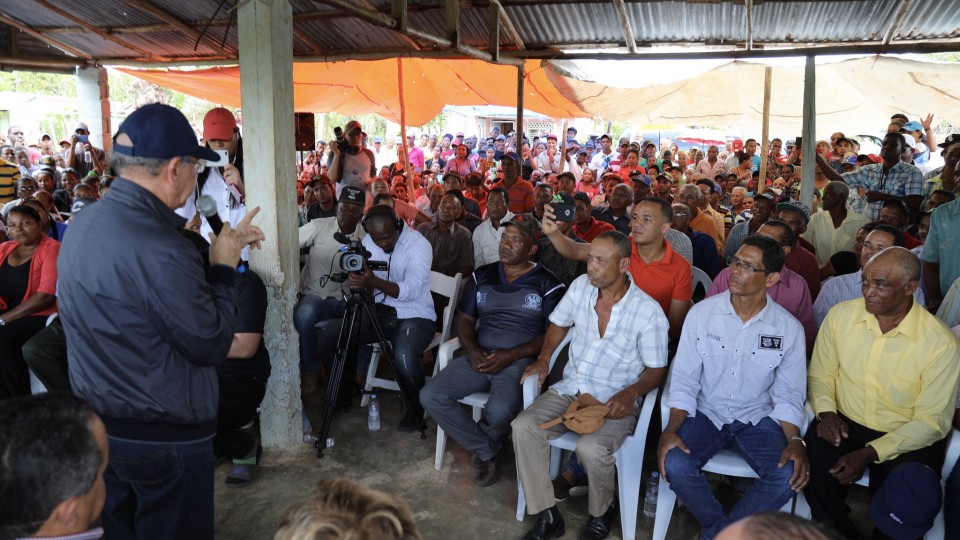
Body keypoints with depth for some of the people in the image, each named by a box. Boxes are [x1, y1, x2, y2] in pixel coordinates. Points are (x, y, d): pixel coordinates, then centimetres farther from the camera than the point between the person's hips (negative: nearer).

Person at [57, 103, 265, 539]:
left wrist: (220, 244, 7)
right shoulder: (158, 249, -29)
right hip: (164, 439, -8)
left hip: (97, 423, 9)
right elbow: (212, 346, -21)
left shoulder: (83, 224, 0)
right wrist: (224, 267, -11)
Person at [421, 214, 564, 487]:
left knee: (499, 411, -34)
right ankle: (489, 449, -1)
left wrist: (510, 356, -15)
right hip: (480, 358, 5)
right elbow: (464, 318, 15)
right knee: (430, 396, -16)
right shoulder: (482, 275, 14)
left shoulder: (547, 284, 0)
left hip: (520, 360, -5)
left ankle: (479, 441, 6)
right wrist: (472, 349, -6)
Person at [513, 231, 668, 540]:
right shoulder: (580, 286, -1)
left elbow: (657, 370, -5)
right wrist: (543, 359, 3)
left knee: (590, 448, -33)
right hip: (569, 390, 5)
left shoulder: (648, 311, -14)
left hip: (614, 402, -5)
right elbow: (559, 323, 18)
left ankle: (601, 512, 2)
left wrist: (631, 392, -24)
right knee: (523, 427, -19)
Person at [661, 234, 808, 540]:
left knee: (789, 476, -27)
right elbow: (684, 380, -5)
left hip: (757, 419, 1)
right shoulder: (702, 314, -6)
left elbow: (788, 396, 0)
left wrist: (795, 440, -19)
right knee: (674, 464, -28)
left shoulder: (789, 329, -5)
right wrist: (672, 429, -19)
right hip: (706, 413, 0)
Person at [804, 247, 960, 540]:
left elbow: (931, 421, -12)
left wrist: (869, 454, -21)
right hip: (845, 425, 2)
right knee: (816, 456, -27)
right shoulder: (840, 315, -5)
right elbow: (821, 375, 6)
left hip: (906, 439, -2)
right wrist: (827, 412, -14)